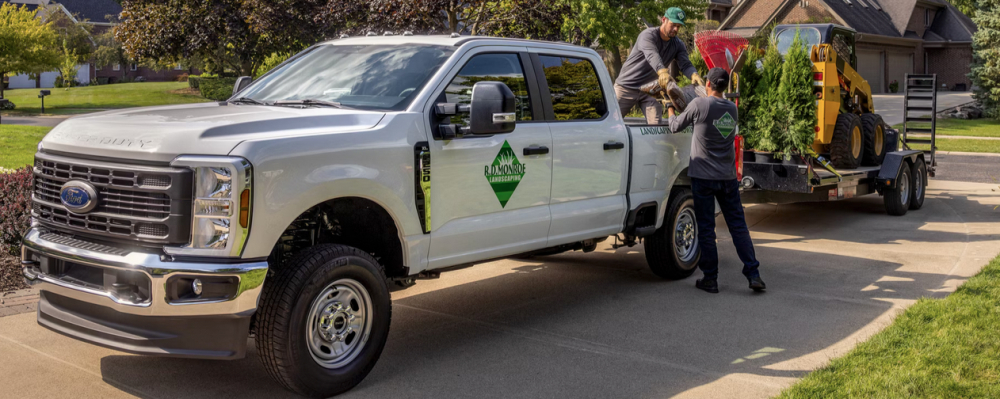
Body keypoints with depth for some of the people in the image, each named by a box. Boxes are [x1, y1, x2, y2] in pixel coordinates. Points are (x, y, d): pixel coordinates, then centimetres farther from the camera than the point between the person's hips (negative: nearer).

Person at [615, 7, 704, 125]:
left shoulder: (678, 45, 3)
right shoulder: (648, 35, -16)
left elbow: (685, 64, -12)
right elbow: (652, 55, -36)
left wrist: (694, 74, -37)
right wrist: (662, 71, -57)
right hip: (626, 87, -4)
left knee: (655, 125, -9)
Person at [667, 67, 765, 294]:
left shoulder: (699, 104, -10)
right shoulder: (732, 109, 7)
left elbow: (676, 127, 1)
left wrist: (671, 111, 22)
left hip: (703, 177, -4)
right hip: (728, 177, 4)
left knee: (705, 229, 2)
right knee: (738, 226, 8)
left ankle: (710, 279, 5)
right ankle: (753, 275, 4)